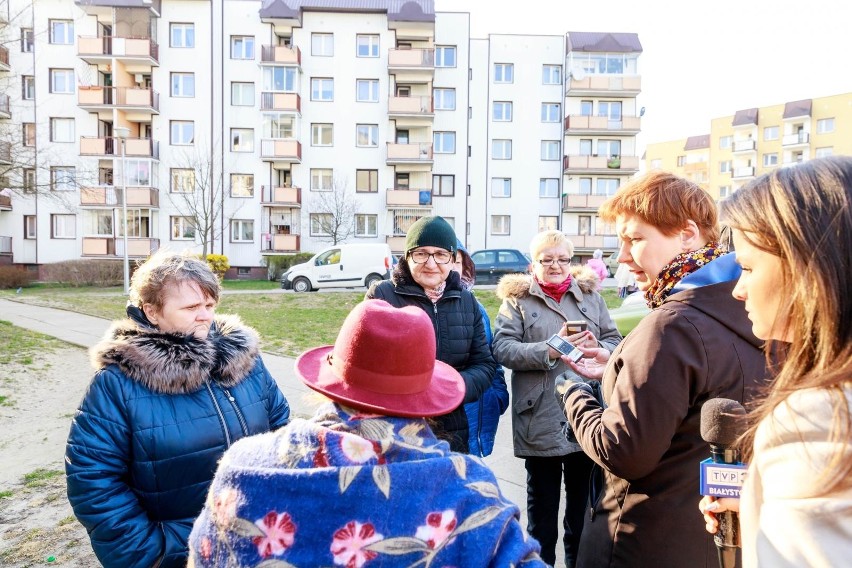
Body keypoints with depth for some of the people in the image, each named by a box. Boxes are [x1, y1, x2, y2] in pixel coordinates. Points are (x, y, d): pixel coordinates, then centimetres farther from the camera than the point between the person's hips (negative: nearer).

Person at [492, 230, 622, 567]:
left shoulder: (590, 295, 10)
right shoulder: (517, 299, -1)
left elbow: (615, 341, 8)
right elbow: (503, 349, -12)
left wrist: (597, 347, -13)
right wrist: (549, 350, -23)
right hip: (541, 423, -3)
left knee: (584, 509, 19)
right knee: (542, 510, 13)